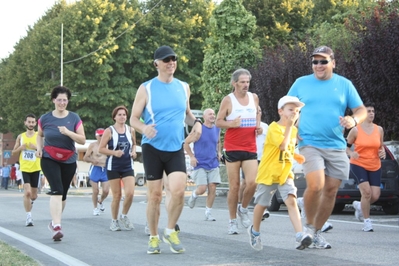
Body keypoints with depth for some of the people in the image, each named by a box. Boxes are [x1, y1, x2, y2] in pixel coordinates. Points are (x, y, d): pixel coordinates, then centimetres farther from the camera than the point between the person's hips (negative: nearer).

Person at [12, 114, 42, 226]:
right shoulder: (20, 137, 6)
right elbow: (13, 152, 10)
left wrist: (37, 147, -19)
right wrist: (20, 148, -10)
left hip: (35, 168, 1)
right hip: (24, 168, 0)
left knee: (34, 195, 9)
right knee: (27, 192, -16)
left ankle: (29, 203, 43)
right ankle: (29, 217, -10)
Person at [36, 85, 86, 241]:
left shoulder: (74, 118, -4)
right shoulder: (45, 119, -1)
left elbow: (83, 140, -9)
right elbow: (39, 135, 17)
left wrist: (68, 132, -24)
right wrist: (39, 148, -1)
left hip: (69, 161, 2)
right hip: (49, 159, -2)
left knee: (63, 193, 10)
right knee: (57, 190, -20)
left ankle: (55, 223, 29)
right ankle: (57, 226, -25)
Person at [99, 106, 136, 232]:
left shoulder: (131, 130, 5)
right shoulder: (109, 131, -5)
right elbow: (101, 149, -5)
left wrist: (134, 151, -1)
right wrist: (114, 152, -18)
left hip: (128, 166, 3)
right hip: (113, 167, -3)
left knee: (130, 193, -11)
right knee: (117, 195, 1)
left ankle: (124, 216, 14)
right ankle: (114, 221, 19)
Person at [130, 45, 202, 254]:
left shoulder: (183, 87, 8)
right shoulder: (146, 89, -3)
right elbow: (133, 119, -2)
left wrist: (195, 122, -2)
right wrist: (144, 128, -24)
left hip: (176, 148, 2)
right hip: (152, 148, -2)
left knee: (178, 190, -14)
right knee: (155, 195, 2)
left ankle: (170, 231, 8)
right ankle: (154, 237, 19)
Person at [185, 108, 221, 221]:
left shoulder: (217, 129, 6)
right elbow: (186, 143, -1)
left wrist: (219, 152, 10)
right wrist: (192, 157, -7)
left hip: (213, 164, 4)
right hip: (200, 164, -4)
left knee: (212, 188, -4)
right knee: (202, 189, -10)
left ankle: (208, 213, 7)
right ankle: (194, 195, 25)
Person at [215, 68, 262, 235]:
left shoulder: (254, 98, 9)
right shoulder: (228, 100, -2)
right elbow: (218, 122, -1)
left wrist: (258, 125, 8)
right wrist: (231, 124, -20)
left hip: (250, 148, 3)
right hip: (232, 148, -3)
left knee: (252, 182, -12)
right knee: (234, 186, 0)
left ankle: (243, 209, 16)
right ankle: (233, 221, 11)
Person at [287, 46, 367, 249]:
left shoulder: (344, 84, 8)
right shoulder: (301, 83, 6)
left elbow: (361, 110, 7)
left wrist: (354, 120, -15)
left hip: (336, 147, 3)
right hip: (310, 144, -3)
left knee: (331, 190, 4)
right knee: (316, 185, -21)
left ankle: (317, 232, 19)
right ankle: (309, 225, 2)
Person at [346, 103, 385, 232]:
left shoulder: (379, 129, 4)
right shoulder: (355, 130, -6)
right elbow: (346, 146, 1)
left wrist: (383, 152, -5)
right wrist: (351, 153, -19)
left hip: (375, 167, 4)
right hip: (358, 164, -4)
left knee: (375, 196, -5)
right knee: (366, 191, -19)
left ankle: (359, 205, 30)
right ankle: (367, 221, -2)